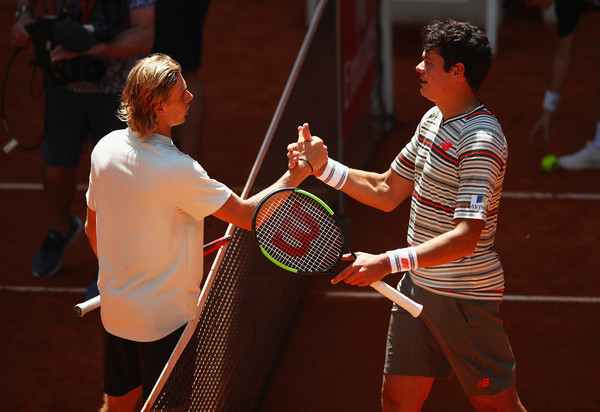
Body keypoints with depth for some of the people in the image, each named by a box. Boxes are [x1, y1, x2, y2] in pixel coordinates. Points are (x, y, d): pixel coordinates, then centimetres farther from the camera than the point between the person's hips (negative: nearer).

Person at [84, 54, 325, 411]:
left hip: (114, 311, 7)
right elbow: (248, 214, -21)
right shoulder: (176, 170, -27)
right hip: (164, 320, -7)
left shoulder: (106, 148, -4)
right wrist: (304, 167, -14)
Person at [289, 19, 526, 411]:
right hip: (419, 285, 9)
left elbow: (465, 237, -30)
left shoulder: (480, 141, -22)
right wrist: (323, 167, 5)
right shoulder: (433, 118, 9)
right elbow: (388, 193, 15)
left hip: (465, 297, -8)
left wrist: (388, 262, -37)